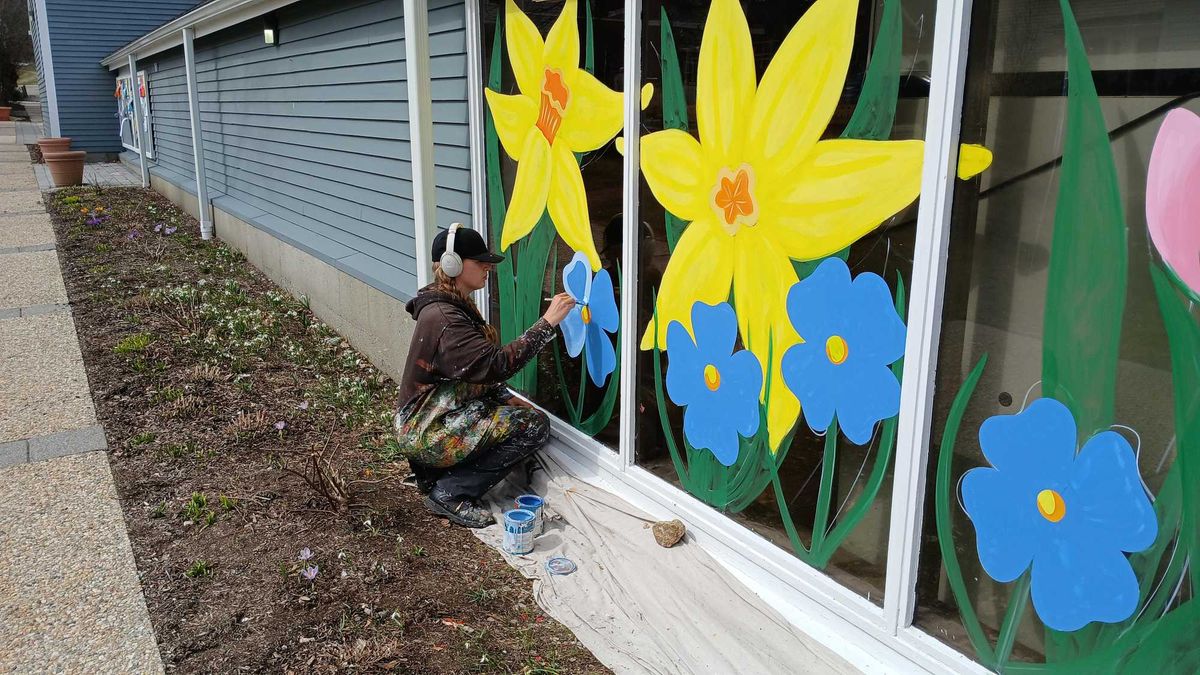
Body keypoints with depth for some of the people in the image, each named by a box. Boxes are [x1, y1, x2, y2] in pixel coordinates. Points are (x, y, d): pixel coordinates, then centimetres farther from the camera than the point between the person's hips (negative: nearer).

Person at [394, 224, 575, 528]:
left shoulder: (457, 306, 10)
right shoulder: (441, 318, -23)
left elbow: (480, 370, 14)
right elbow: (497, 364, -31)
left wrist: (505, 398, -1)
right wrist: (547, 322, -29)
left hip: (438, 416, 10)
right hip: (426, 430, -10)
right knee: (535, 425, -14)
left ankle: (435, 473, 8)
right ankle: (449, 493, -10)